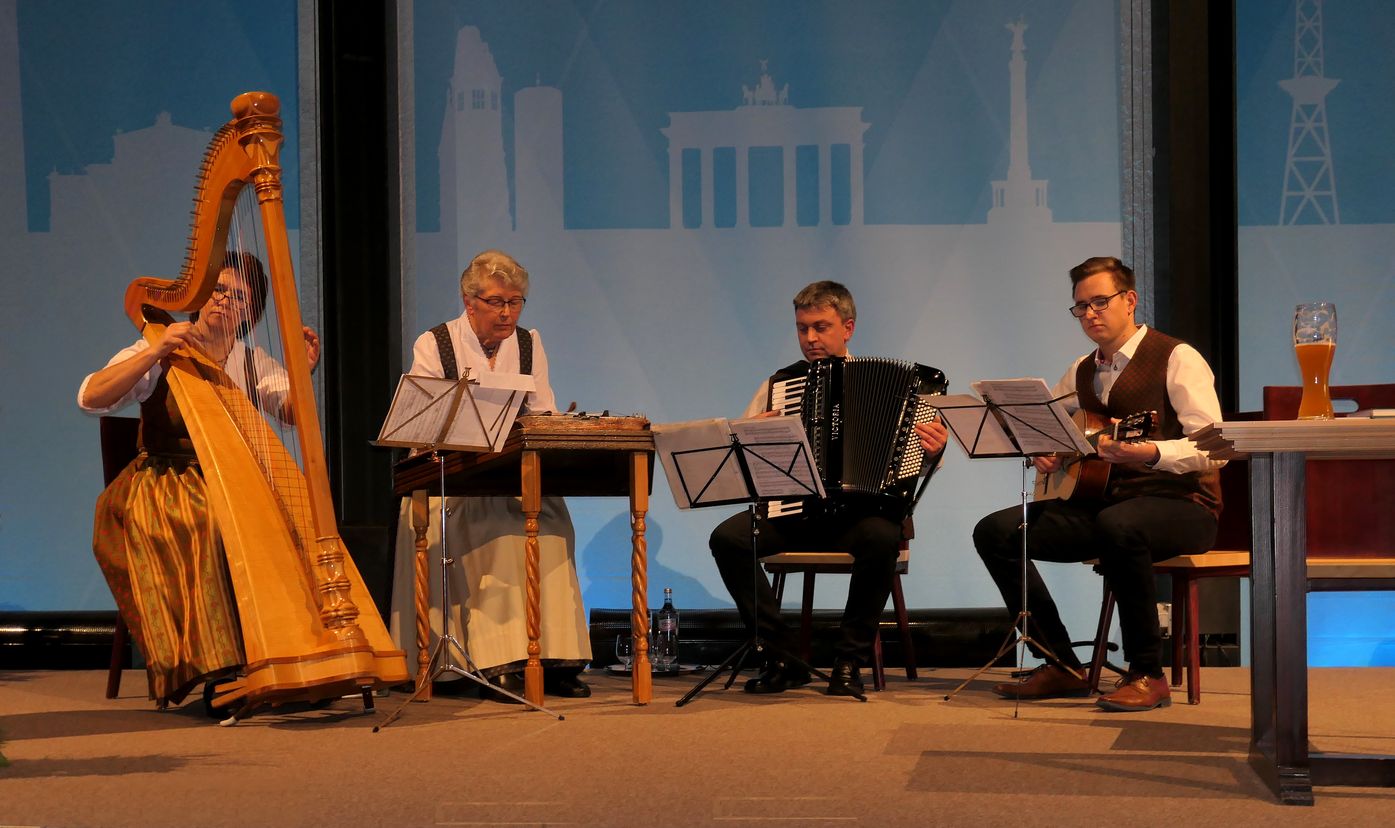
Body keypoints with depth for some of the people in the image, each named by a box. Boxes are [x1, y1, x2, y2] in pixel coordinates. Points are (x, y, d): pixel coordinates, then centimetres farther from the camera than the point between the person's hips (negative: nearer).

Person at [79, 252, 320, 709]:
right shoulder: (156, 353, 5)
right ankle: (195, 667, -35)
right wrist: (157, 352, -20)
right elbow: (91, 398, -10)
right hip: (160, 485, -3)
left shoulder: (253, 363, 14)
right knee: (205, 524, -34)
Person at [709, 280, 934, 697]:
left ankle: (850, 661, -18)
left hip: (858, 510, -2)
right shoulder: (780, 383, 15)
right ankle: (784, 657, -14)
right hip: (792, 514, 2)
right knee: (726, 537, -25)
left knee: (882, 537, -36)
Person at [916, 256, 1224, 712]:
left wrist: (1150, 452, -34)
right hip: (1102, 499, 7)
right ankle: (1062, 666, -5)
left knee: (1118, 525, -41)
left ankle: (1147, 675, -26)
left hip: (1180, 505, -7)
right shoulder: (1081, 373, 15)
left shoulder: (1175, 358, -6)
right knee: (995, 531, -10)